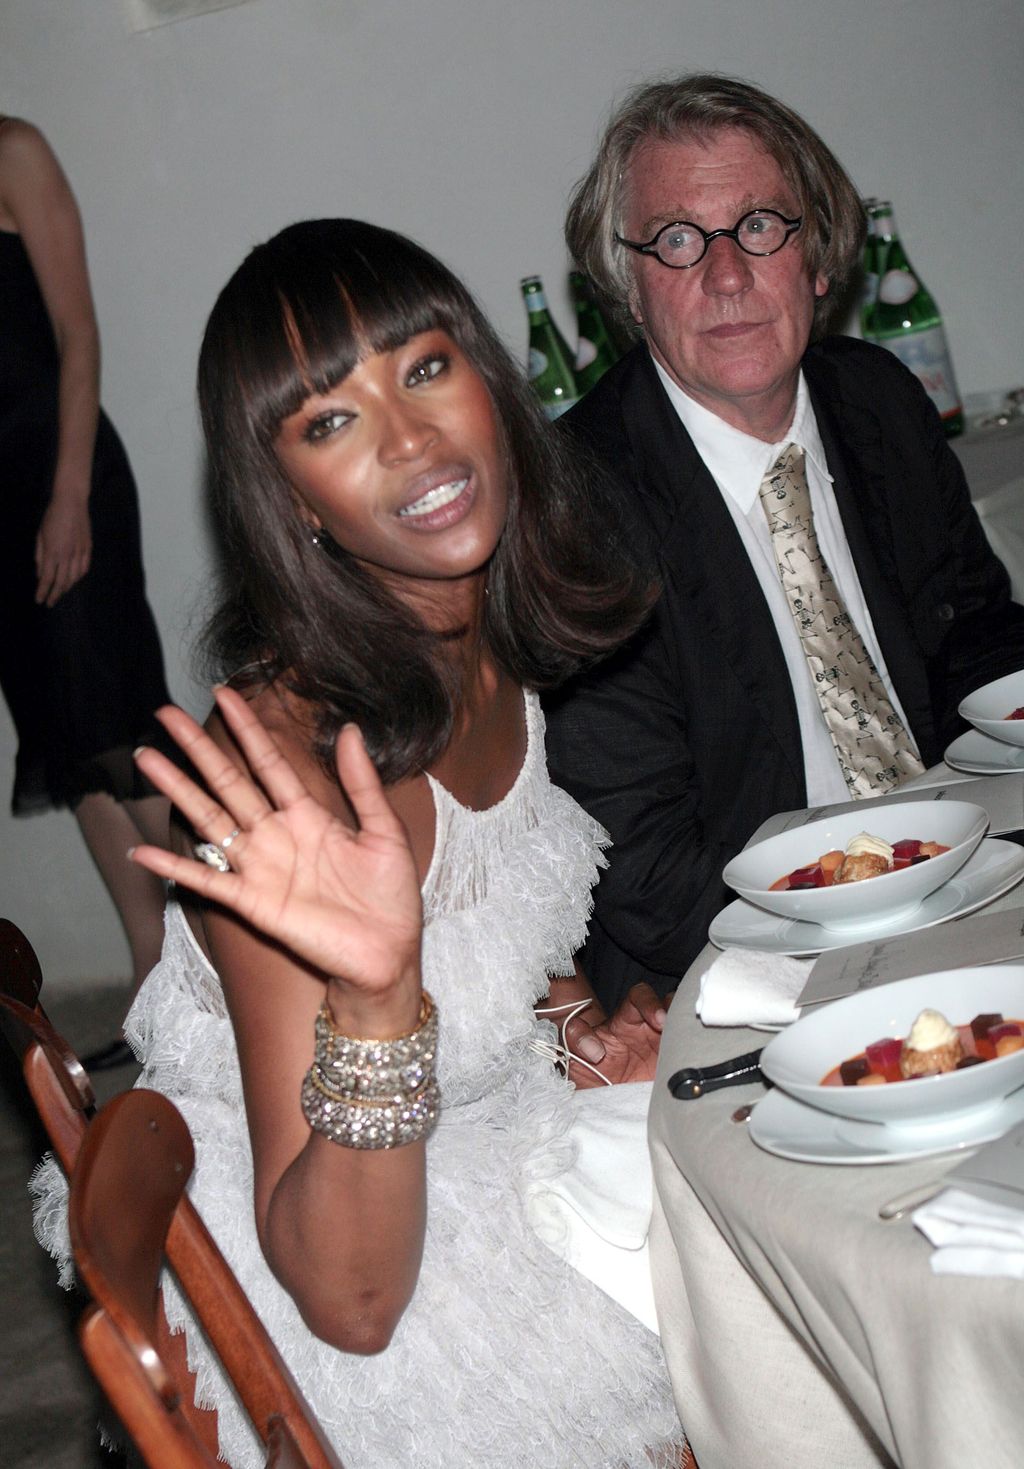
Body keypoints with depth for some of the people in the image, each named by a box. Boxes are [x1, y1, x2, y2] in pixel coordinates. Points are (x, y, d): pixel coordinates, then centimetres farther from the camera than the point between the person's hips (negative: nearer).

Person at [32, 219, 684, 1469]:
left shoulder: (500, 640, -7)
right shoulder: (291, 764, -30)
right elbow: (351, 1298, -27)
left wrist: (579, 1011, -4)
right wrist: (376, 1001, -41)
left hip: (496, 1155, 7)